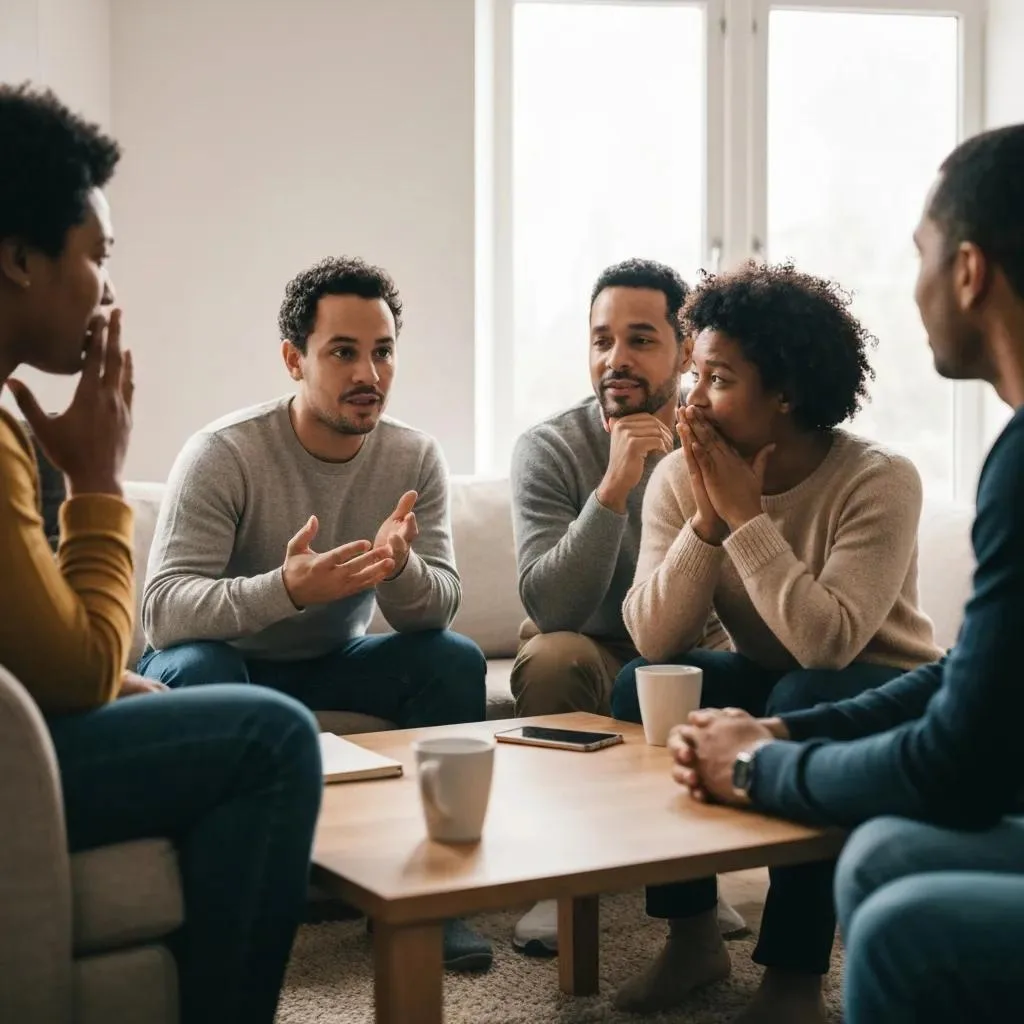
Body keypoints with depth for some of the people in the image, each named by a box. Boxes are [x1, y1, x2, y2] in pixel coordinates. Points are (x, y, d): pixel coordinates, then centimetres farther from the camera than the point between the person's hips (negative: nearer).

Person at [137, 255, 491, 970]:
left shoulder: (416, 458, -10)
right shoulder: (223, 453, -23)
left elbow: (439, 607, -16)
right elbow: (164, 608, -32)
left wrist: (399, 568, -42)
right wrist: (285, 589, -51)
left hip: (334, 662, 4)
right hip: (229, 658, -4)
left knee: (457, 660, -19)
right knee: (198, 671, -36)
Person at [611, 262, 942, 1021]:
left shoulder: (880, 481, -24)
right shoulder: (679, 478, -11)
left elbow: (828, 643, -35)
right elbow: (654, 641, -19)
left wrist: (746, 515, -33)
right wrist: (706, 520, -30)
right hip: (766, 683, 5)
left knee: (804, 703, -35)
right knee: (639, 687, -20)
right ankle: (693, 934, -6)